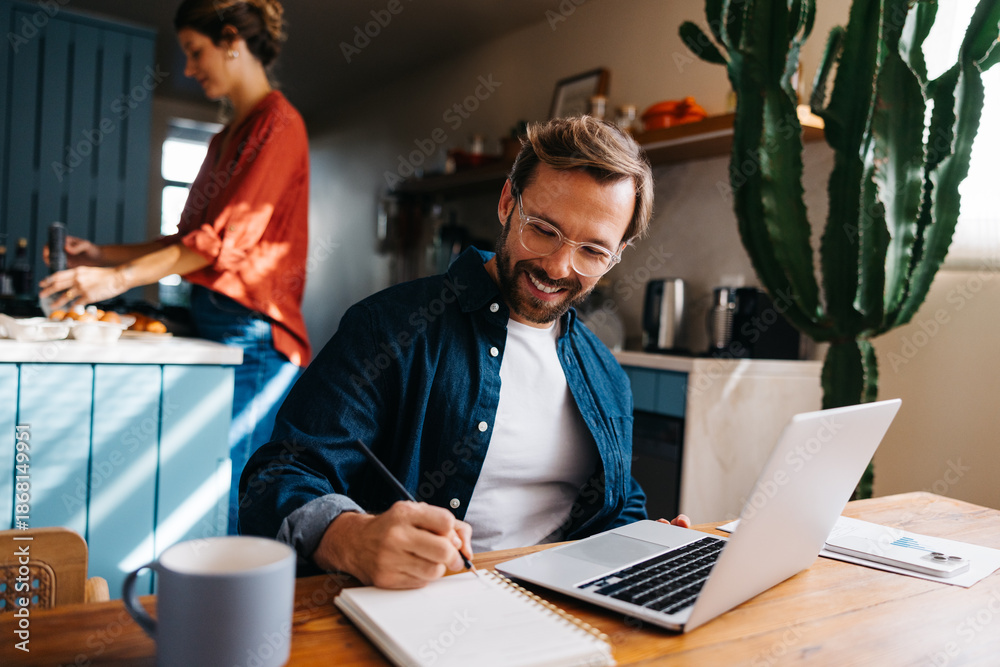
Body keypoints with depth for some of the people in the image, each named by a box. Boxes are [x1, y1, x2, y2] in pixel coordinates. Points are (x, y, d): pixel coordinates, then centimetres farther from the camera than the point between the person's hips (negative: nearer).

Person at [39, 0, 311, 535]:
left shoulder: (278, 124, -8)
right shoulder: (227, 138, 21)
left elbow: (227, 237, -16)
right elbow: (190, 236, 22)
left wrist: (120, 278, -16)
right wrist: (104, 255, 16)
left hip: (251, 330, -9)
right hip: (212, 322, 9)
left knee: (227, 491, -7)